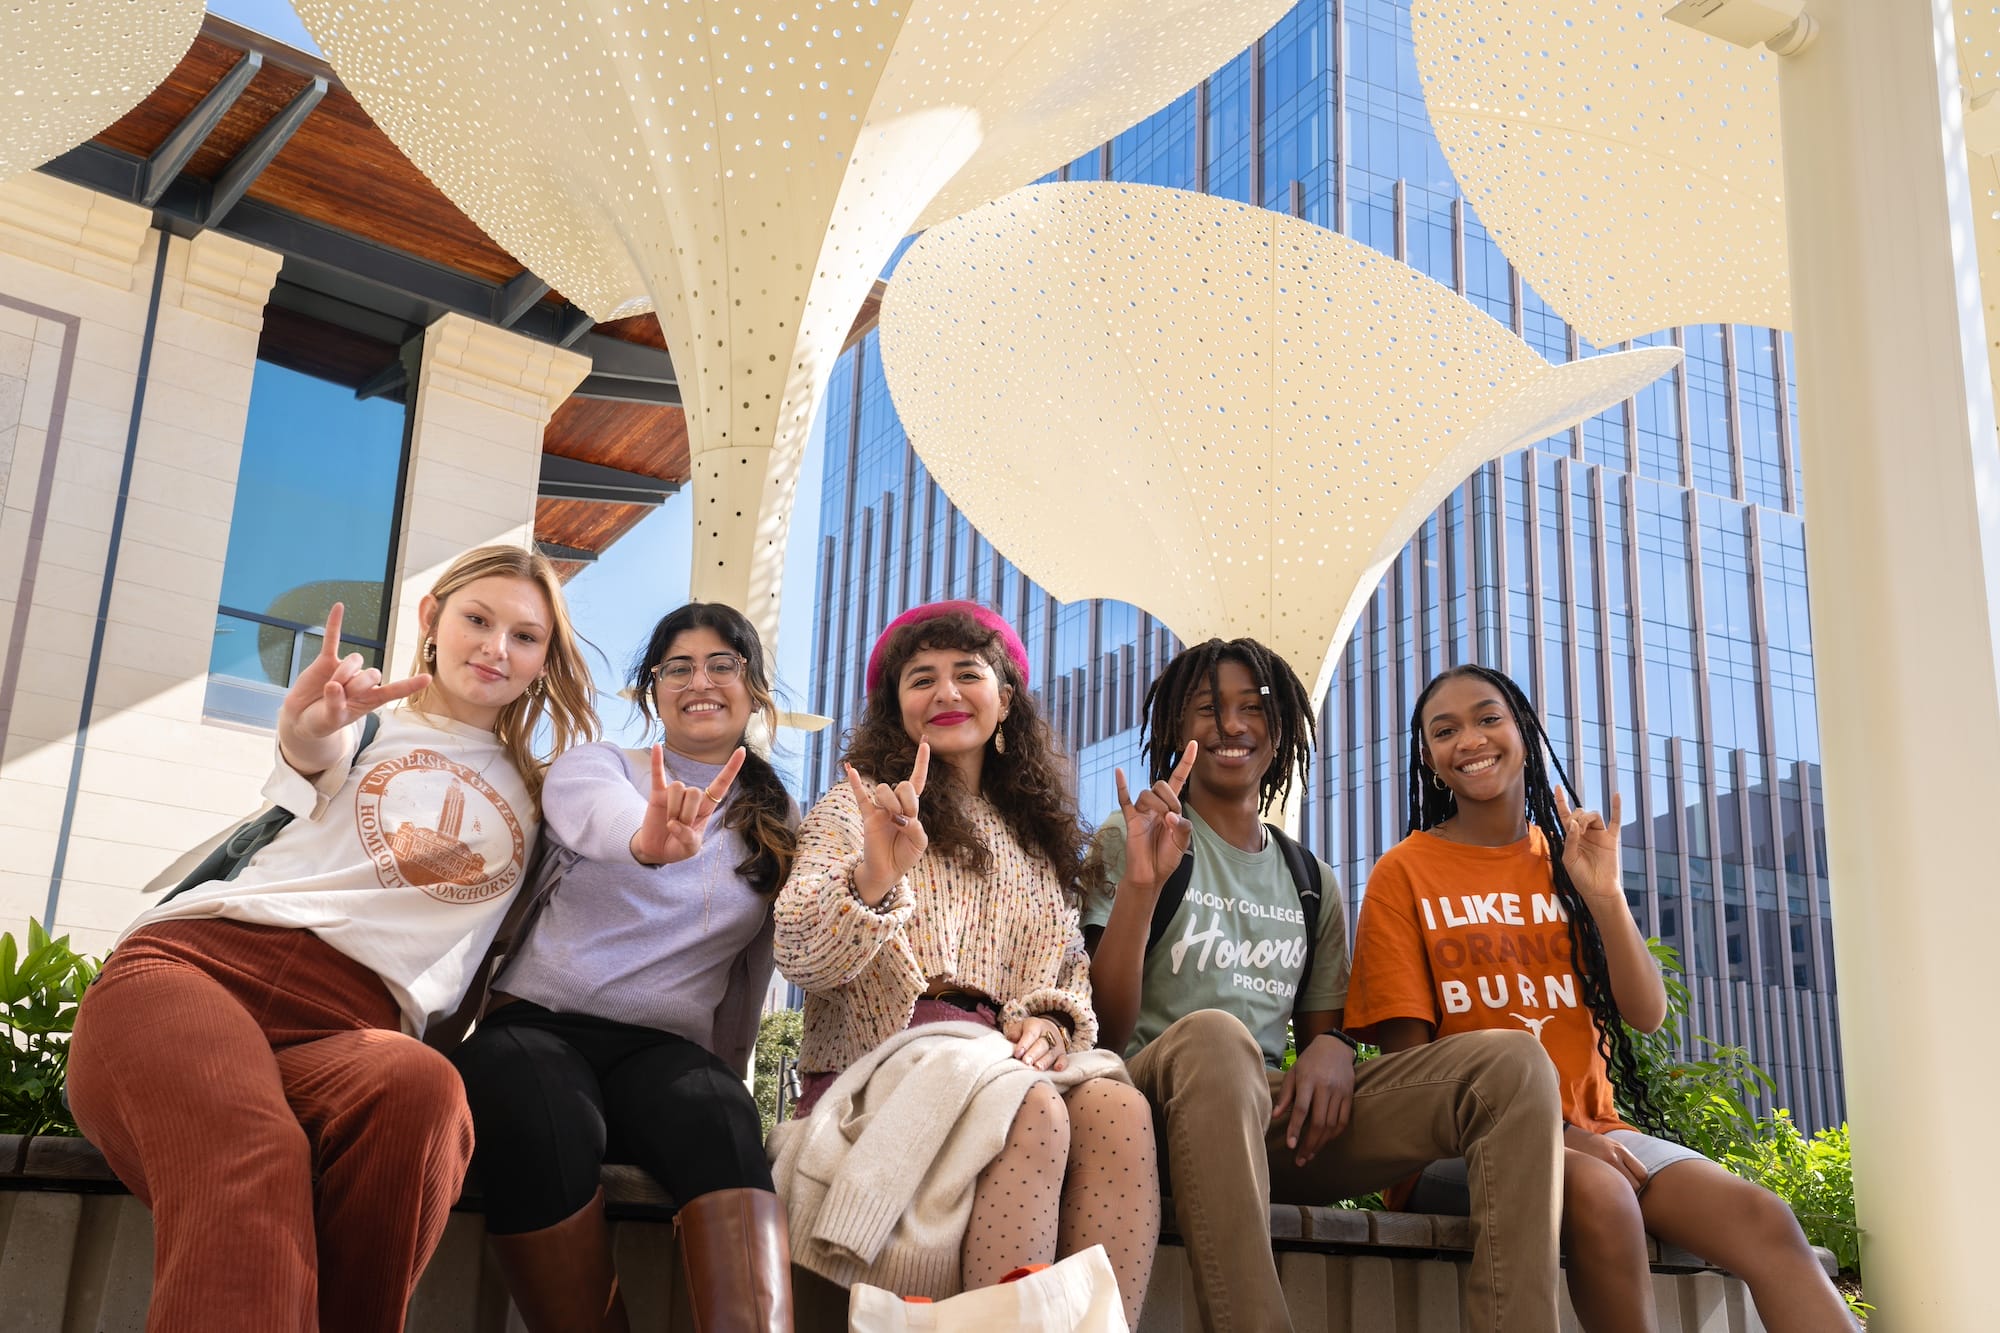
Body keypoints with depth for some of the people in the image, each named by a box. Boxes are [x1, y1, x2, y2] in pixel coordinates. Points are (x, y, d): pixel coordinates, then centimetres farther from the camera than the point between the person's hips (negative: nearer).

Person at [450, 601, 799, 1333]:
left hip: (666, 1047, 2)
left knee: (723, 1123, -36)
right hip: (539, 1021, -1)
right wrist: (647, 839, -44)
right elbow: (600, 815, -20)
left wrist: (726, 1077, 14)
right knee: (546, 1133, -38)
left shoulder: (778, 824, 17)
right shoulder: (594, 764, 7)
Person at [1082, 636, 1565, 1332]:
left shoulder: (1313, 883, 21)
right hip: (1167, 1107, -5)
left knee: (1512, 1061, -16)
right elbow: (1104, 1027, -4)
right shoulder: (1136, 838, 6)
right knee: (1213, 1034, -41)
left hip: (1277, 1119, 5)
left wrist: (1333, 1048, -3)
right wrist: (1141, 883, -20)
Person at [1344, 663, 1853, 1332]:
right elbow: (1407, 1051, -6)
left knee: (1764, 1221, -21)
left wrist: (1604, 896, -9)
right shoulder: (1404, 873, 1)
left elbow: (1648, 1014, 7)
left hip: (1590, 1128, 5)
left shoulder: (1564, 860, 14)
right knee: (1597, 1190, -37)